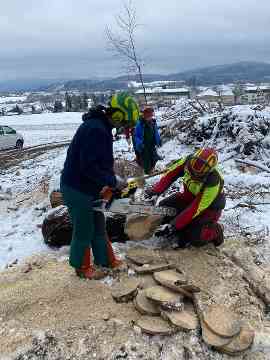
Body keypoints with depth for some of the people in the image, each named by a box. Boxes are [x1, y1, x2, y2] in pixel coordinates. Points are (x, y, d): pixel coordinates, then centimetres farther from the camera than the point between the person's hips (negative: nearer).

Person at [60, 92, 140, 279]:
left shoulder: (101, 126, 6)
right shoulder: (95, 130, -26)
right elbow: (89, 167, -30)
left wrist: (111, 178, 4)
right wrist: (113, 181, -21)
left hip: (89, 188, 10)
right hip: (77, 190, -10)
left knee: (98, 226, 19)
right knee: (84, 230, 8)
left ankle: (106, 259, 36)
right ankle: (82, 267, 29)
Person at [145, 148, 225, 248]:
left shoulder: (213, 183, -38)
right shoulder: (189, 160, -24)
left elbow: (195, 209, -36)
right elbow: (171, 174, -13)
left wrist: (173, 226, -36)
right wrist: (156, 190, -24)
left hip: (210, 208, -6)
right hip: (189, 197, 7)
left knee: (195, 238, -23)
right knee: (163, 207, -3)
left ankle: (215, 230, 6)